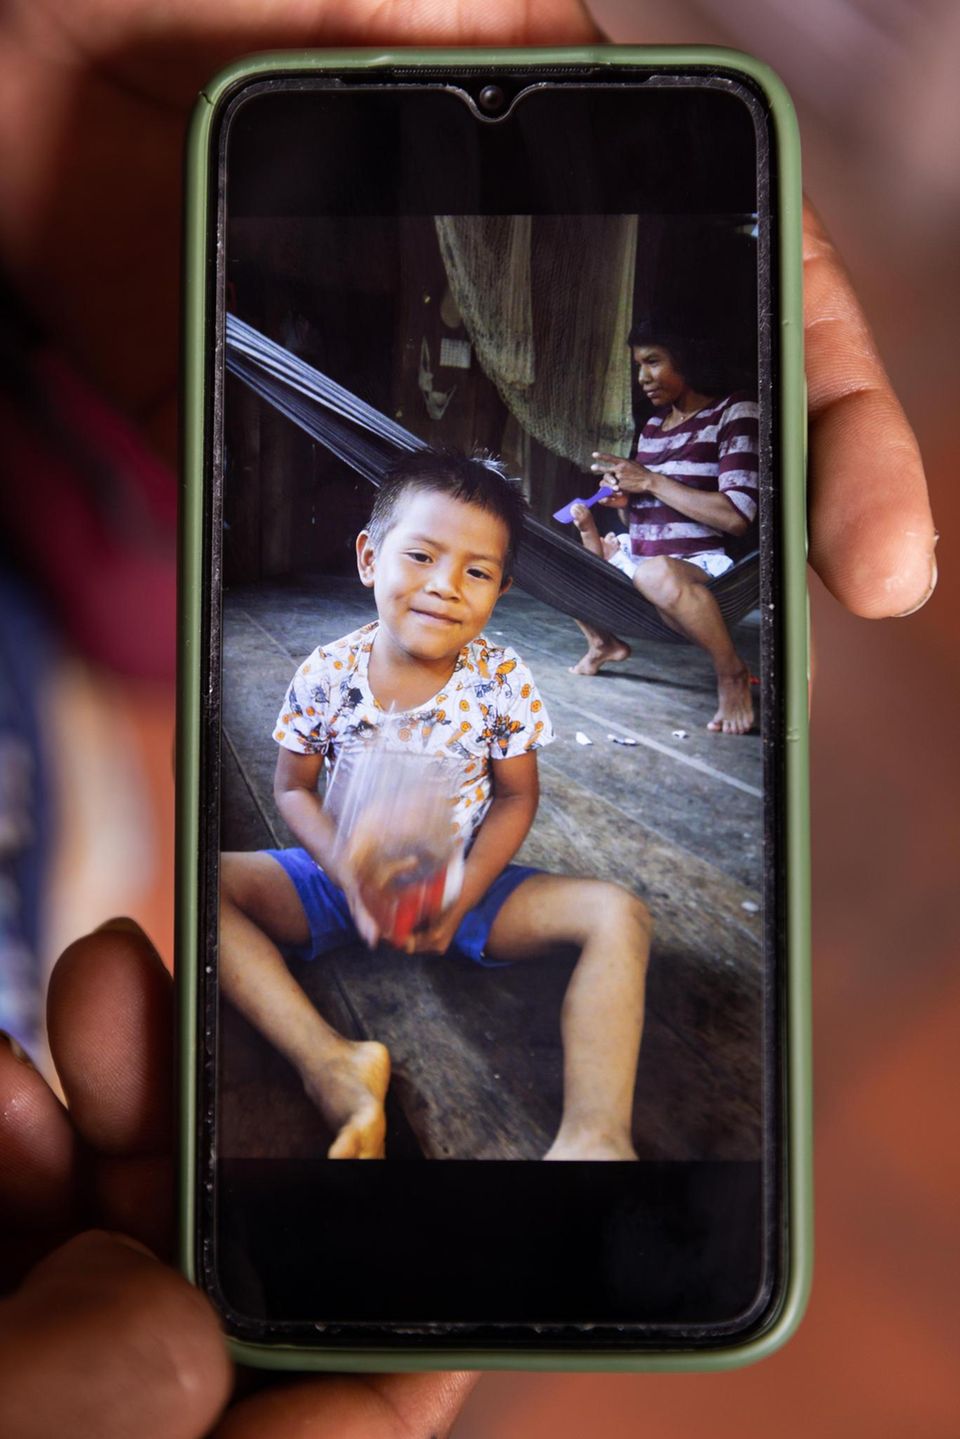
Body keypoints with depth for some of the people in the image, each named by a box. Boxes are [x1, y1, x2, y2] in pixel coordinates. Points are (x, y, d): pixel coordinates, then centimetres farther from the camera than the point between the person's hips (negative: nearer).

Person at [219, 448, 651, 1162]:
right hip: (348, 873, 1)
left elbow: (515, 797, -4)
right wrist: (345, 870, -21)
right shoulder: (325, 676, -12)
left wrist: (461, 898, -19)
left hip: (464, 881, 0)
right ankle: (332, 1065, -35)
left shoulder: (503, 681, -12)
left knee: (619, 914, -24)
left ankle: (593, 1134, -36)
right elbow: (294, 789, -2)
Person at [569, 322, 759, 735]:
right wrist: (624, 495, -3)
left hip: (698, 565, -8)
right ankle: (604, 642, 23)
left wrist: (650, 481, -17)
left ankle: (731, 672, -18)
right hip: (636, 555, 8)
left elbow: (737, 517, -20)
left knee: (656, 573, -43)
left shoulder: (734, 414, -10)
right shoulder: (653, 425, 12)